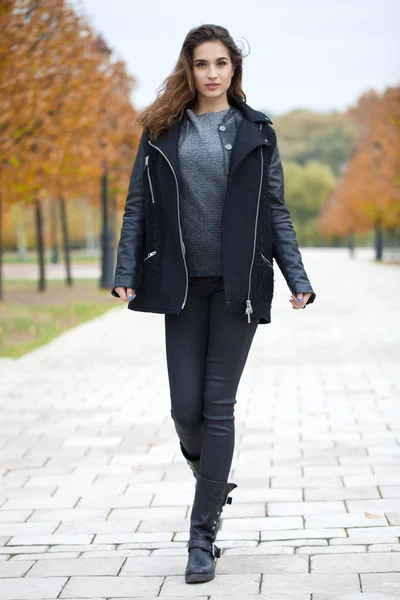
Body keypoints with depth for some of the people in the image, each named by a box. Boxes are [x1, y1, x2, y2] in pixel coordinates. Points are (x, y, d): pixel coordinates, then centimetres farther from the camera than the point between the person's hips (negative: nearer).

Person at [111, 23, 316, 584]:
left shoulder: (256, 131, 5)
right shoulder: (163, 132, 7)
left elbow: (276, 211, 5)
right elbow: (138, 206, 6)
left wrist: (297, 278, -5)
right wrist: (127, 273, -5)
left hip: (238, 284, -1)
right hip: (182, 285, 1)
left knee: (218, 407, -3)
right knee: (186, 407, 0)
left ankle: (203, 534, 5)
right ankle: (213, 478, 33)